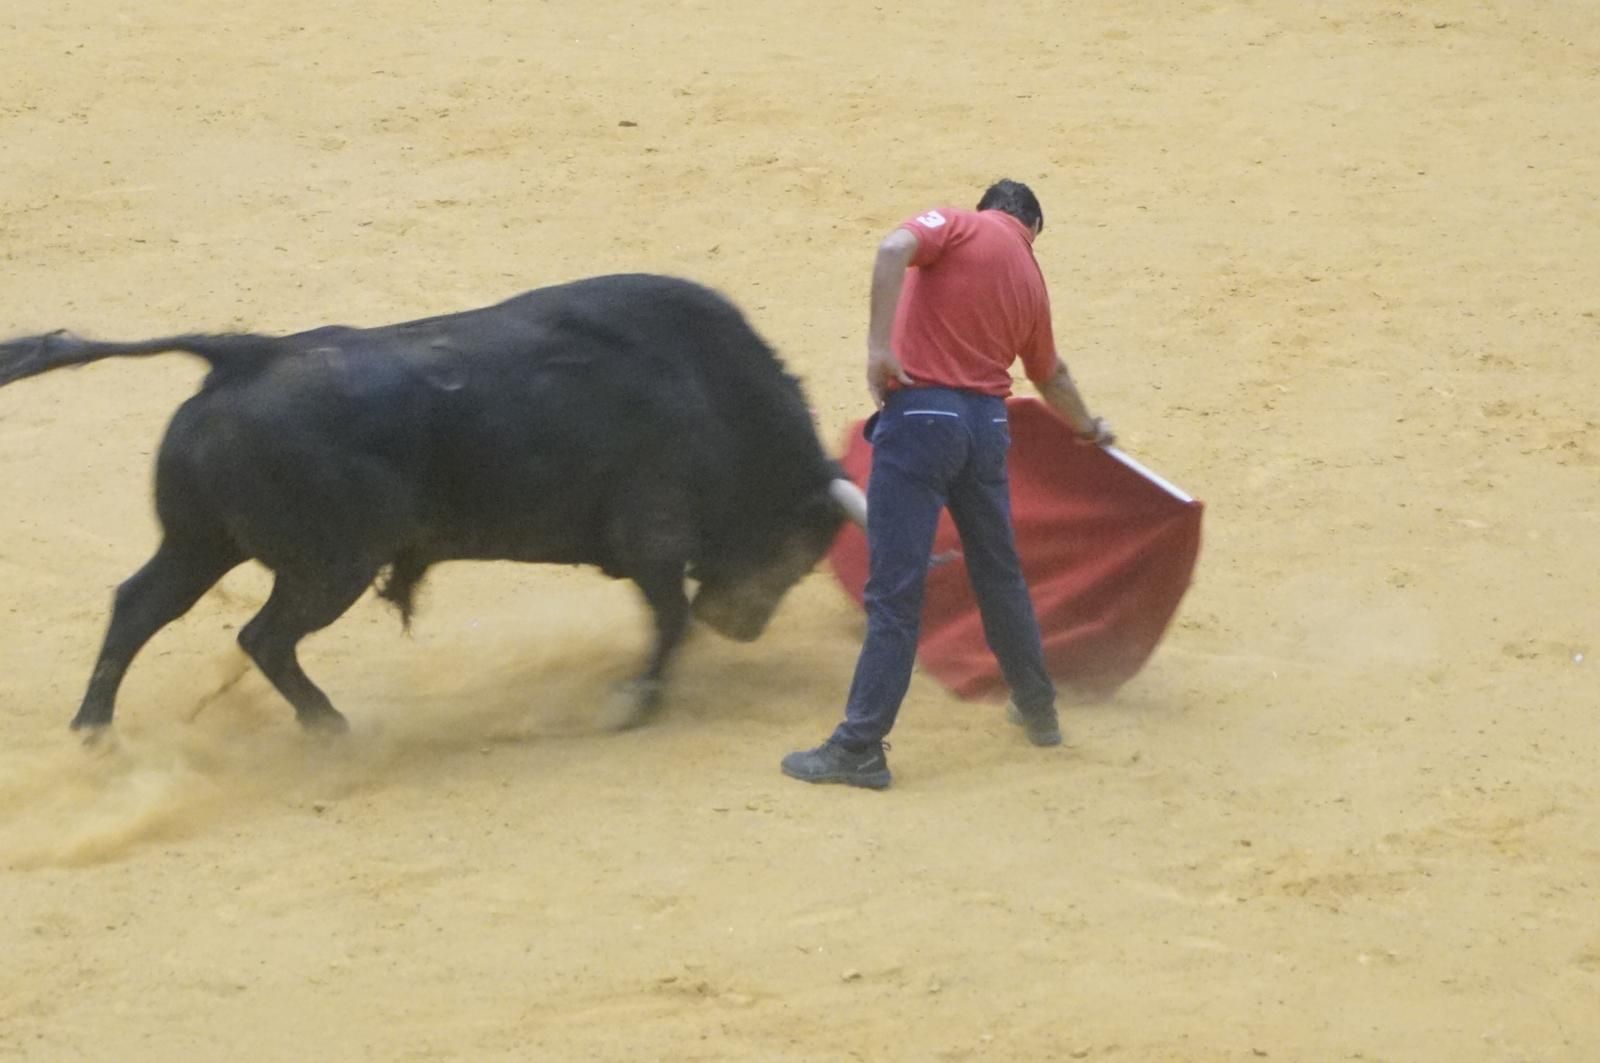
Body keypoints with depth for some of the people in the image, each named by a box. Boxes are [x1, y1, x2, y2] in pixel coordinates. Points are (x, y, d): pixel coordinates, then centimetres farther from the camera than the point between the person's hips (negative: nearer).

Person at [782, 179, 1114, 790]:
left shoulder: (958, 226, 2)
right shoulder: (1030, 278, 17)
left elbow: (895, 249, -20)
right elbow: (1052, 376, 32)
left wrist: (879, 345, -19)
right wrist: (1087, 429, 51)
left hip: (921, 413, -5)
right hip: (987, 423, 5)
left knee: (895, 590, -6)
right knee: (1000, 574, 24)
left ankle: (859, 749, -7)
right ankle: (1038, 711, 39)